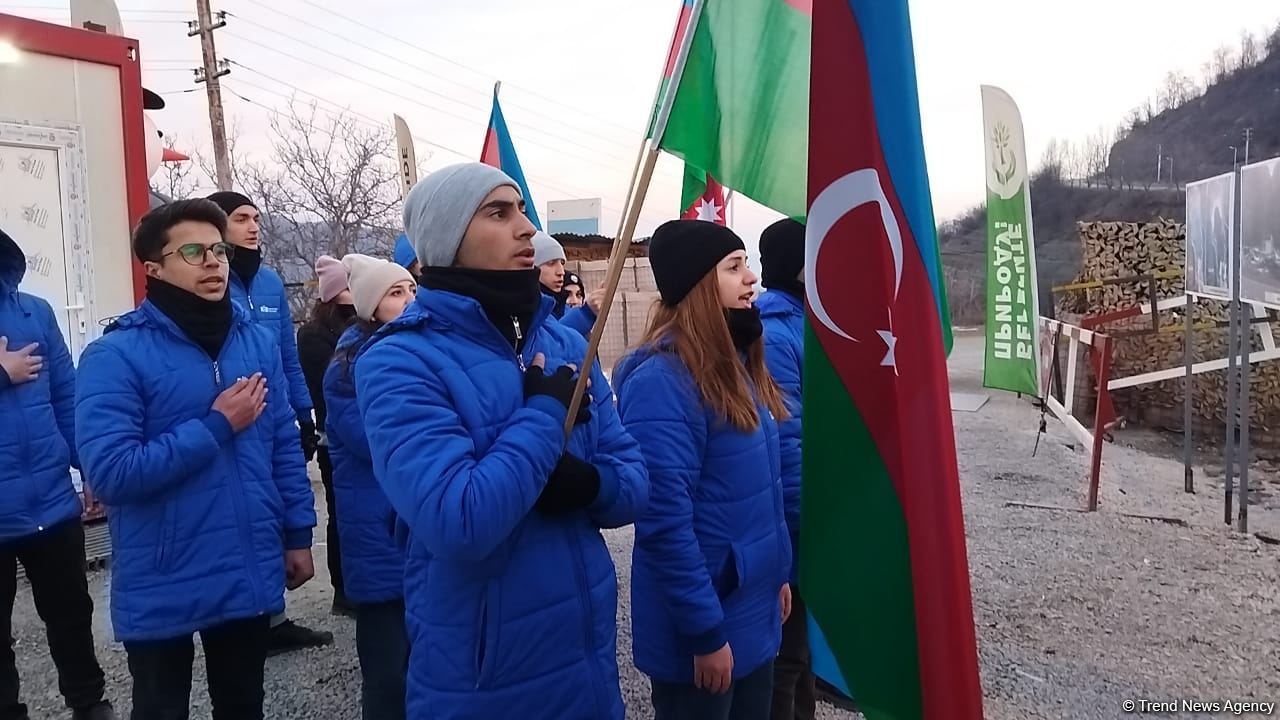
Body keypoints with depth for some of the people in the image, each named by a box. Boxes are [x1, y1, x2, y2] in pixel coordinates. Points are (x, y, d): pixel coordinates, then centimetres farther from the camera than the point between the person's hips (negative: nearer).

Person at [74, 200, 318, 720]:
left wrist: (298, 534, 4)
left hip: (251, 575, 4)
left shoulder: (259, 342, 3)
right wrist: (216, 427, -20)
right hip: (163, 589, -3)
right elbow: (110, 472, -21)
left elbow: (285, 445, 6)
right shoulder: (115, 355, -12)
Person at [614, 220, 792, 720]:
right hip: (702, 623, -8)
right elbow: (666, 521, -25)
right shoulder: (661, 378, -22)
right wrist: (705, 631, -21)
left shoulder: (736, 362, 6)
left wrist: (778, 573, 14)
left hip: (755, 608, 8)